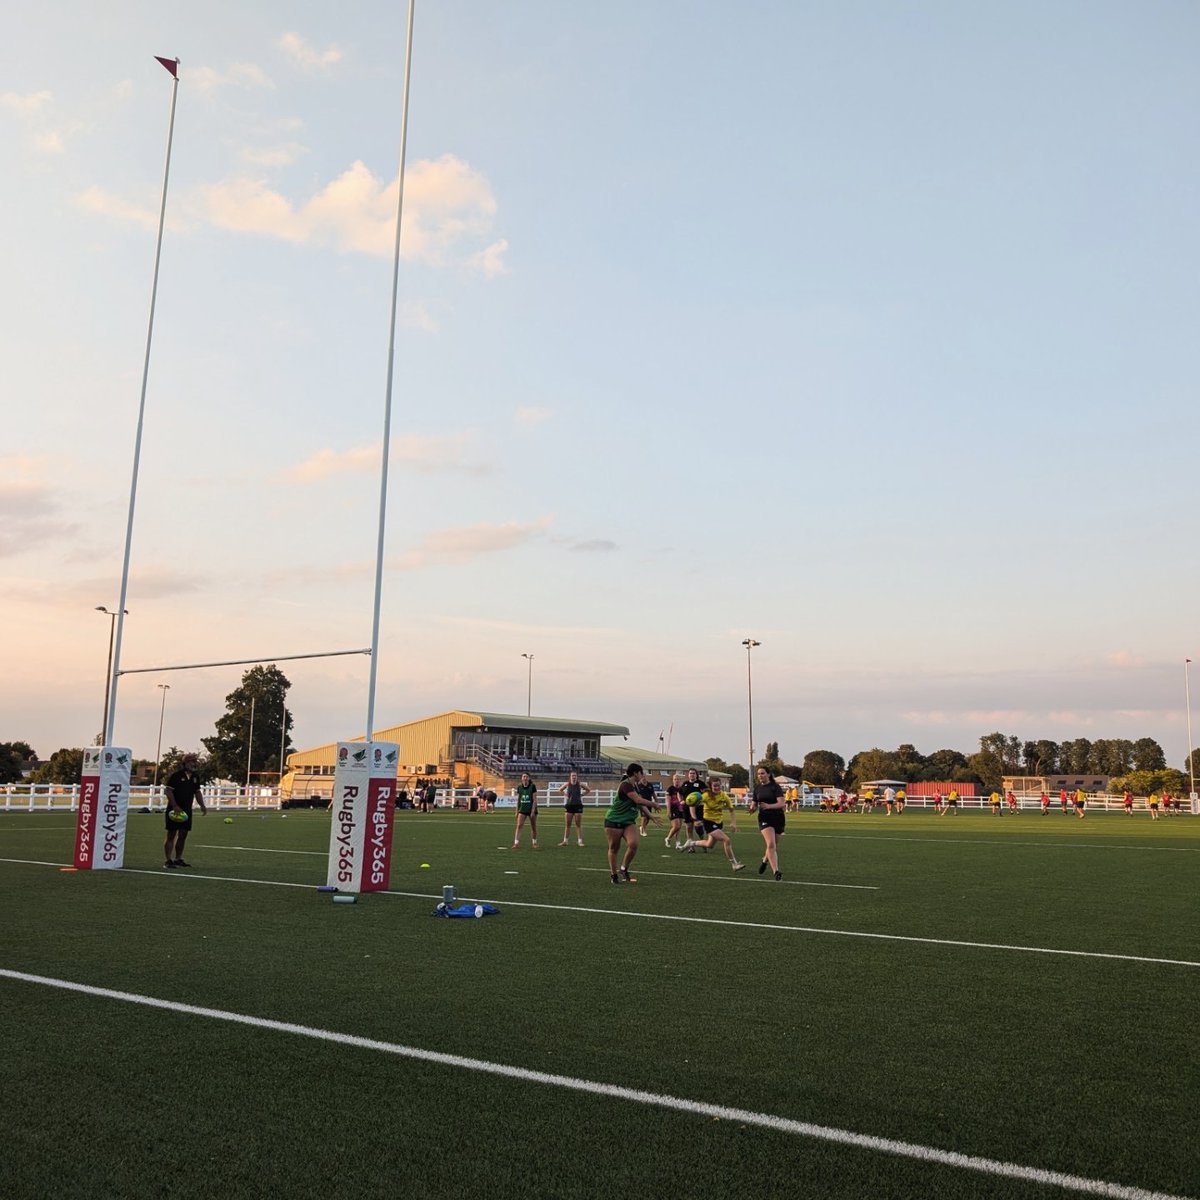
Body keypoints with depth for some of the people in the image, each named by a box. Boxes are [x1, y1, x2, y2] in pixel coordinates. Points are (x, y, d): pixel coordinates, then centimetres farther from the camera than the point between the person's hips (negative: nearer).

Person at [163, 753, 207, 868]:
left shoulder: (195, 777, 10)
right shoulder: (177, 775, -11)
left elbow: (197, 792, 19)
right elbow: (168, 791, -14)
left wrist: (202, 806, 9)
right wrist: (175, 806, -21)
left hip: (187, 810, 7)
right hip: (175, 810, -7)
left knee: (183, 835, 10)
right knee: (171, 835, -3)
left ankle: (178, 859, 20)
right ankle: (167, 861, 1)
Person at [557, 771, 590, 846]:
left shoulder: (580, 785, -3)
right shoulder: (567, 784, -1)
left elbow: (588, 790, 10)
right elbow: (560, 790, 16)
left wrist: (581, 795, 0)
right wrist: (566, 795, 2)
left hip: (578, 806, -1)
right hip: (569, 805, 1)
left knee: (578, 825, 0)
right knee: (568, 824, 7)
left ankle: (580, 841, 3)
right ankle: (565, 841, 12)